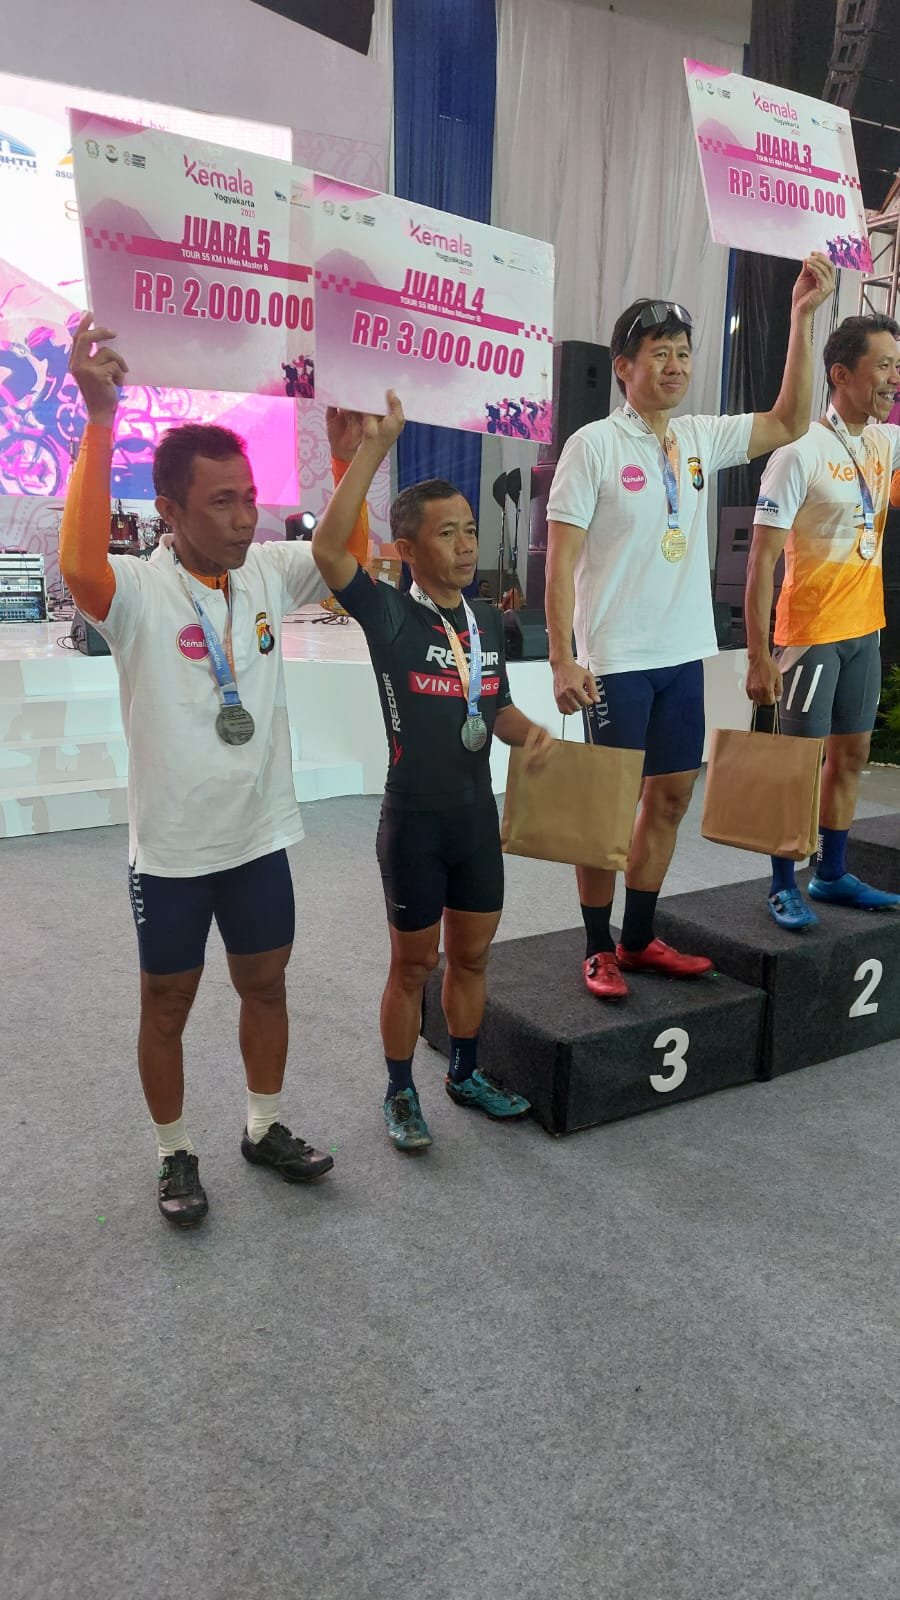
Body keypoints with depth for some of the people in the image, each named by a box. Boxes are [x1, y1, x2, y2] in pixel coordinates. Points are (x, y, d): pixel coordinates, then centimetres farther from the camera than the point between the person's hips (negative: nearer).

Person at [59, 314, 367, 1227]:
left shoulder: (266, 574, -2)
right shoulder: (139, 592, -19)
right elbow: (79, 567, -40)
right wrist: (100, 418, -42)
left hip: (259, 835, 5)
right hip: (171, 849, -5)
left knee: (265, 984, 18)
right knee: (167, 1003, 13)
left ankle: (265, 1129, 40)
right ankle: (175, 1155, 34)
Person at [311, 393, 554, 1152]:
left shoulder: (490, 619, 4)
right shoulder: (391, 617, -14)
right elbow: (329, 549, -31)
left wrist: (530, 732, -5)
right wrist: (372, 448, -32)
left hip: (478, 813, 6)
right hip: (414, 820, -5)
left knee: (472, 955, 18)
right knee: (413, 964, 9)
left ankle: (466, 1073, 38)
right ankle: (400, 1093, 28)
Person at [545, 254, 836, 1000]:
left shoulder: (702, 438, 9)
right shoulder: (593, 445, -8)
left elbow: (790, 422, 12)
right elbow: (560, 559, -11)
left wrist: (803, 317, 4)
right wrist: (562, 659, -17)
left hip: (684, 655, 7)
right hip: (615, 660, -6)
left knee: (671, 794, 12)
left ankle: (639, 940, 26)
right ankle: (599, 951, 17)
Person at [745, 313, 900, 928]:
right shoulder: (802, 451, -14)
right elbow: (761, 561, -17)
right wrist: (758, 656, -20)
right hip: (810, 632, -7)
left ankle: (832, 874, 26)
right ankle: (784, 885, 12)